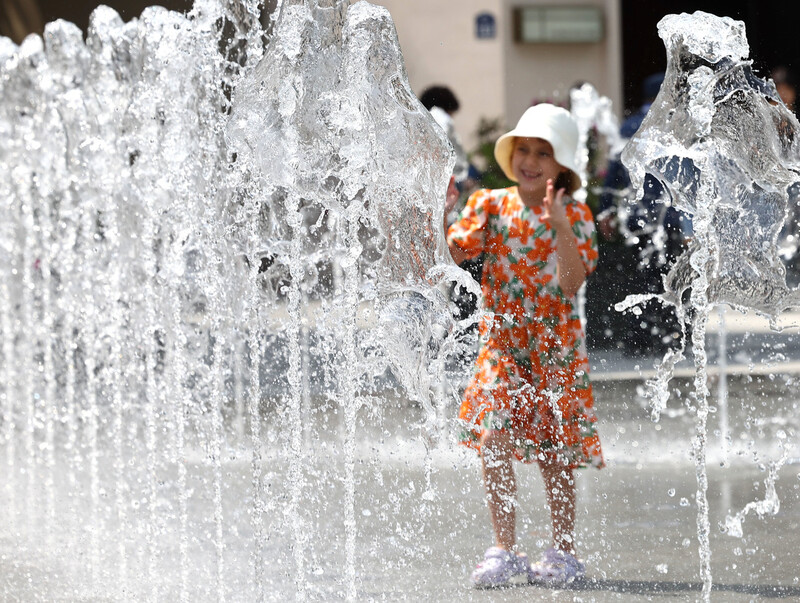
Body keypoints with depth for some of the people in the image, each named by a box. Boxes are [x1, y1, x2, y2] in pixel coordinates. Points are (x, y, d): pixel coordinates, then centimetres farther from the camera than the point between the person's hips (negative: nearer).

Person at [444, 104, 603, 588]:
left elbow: (572, 282, -18)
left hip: (555, 347, -2)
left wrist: (558, 224, -28)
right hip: (502, 342, 2)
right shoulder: (491, 206, 3)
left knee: (555, 455, 5)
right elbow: (449, 253, -4)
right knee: (493, 443, -10)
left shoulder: (573, 215, -6)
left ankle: (564, 551, 19)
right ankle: (504, 550, -3)